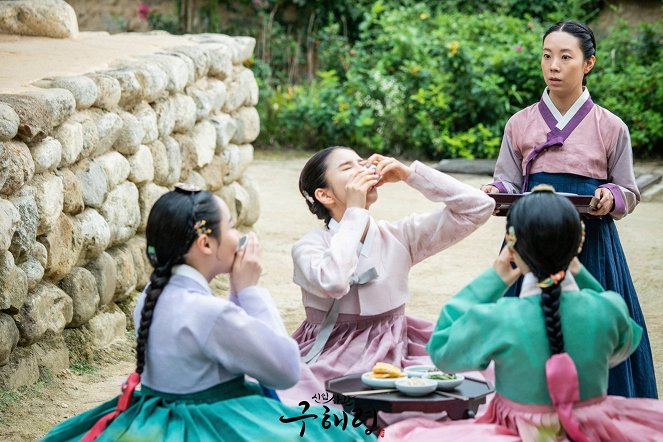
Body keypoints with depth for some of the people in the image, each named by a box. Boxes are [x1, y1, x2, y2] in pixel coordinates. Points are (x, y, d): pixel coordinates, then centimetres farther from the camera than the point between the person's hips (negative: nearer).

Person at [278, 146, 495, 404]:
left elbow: (478, 207, 4)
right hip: (330, 366, -3)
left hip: (393, 357, 3)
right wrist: (355, 211, -17)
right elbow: (332, 283, -29)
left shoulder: (399, 236, 6)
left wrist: (410, 174, -3)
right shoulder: (309, 247, -4)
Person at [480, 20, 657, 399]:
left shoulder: (610, 128, 1)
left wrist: (611, 199, -14)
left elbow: (630, 193, 7)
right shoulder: (520, 124, 5)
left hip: (591, 246, -1)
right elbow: (507, 184, 9)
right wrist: (495, 194, -13)